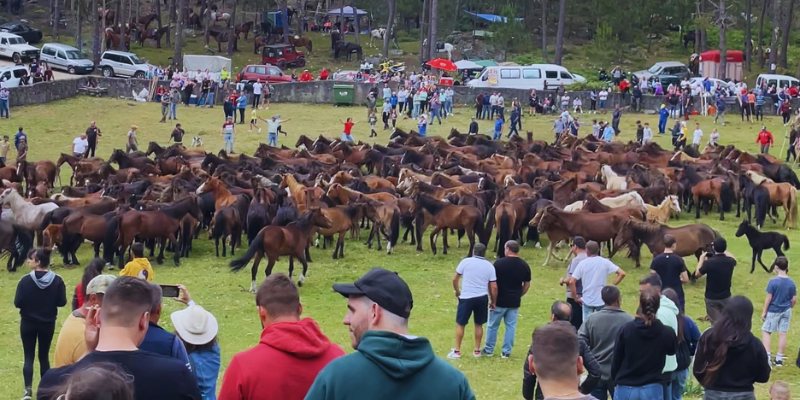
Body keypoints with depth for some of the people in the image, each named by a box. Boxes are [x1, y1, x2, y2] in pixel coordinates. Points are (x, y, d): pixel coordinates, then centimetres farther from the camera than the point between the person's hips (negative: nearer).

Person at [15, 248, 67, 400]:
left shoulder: (26, 280, -14)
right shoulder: (57, 280, -8)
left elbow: (17, 303, -13)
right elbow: (62, 302, -4)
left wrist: (29, 303, 7)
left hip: (28, 323, -2)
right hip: (48, 323, 2)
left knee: (29, 356, 4)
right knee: (44, 356, 13)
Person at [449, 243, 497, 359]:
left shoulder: (466, 261, -5)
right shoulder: (489, 266, 2)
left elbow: (455, 279, 0)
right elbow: (494, 287, 1)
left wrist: (457, 291, 17)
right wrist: (493, 302, 12)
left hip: (466, 297, -3)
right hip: (482, 298, 3)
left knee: (460, 324, 7)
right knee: (479, 324, 15)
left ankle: (457, 351, 9)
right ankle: (477, 350, 21)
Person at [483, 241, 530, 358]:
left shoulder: (499, 263, -12)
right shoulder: (524, 265, 1)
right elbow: (527, 285, 7)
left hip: (499, 301, -3)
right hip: (514, 302, 3)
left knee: (493, 326, 10)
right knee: (511, 326, 9)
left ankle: (489, 350, 18)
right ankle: (506, 352, 10)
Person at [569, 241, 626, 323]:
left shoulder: (582, 263, -3)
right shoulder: (605, 262, -2)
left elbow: (571, 282, -10)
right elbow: (622, 273, -8)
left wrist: (576, 297, 0)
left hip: (587, 300, 0)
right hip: (602, 300, 0)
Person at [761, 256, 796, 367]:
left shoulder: (773, 282, -17)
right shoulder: (791, 283, -4)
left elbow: (768, 298, -13)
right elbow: (794, 300, 2)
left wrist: (764, 312, -4)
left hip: (773, 311, -4)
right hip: (786, 311, 4)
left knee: (766, 331, 8)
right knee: (783, 334, 9)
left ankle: (767, 356, -1)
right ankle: (779, 359, 15)